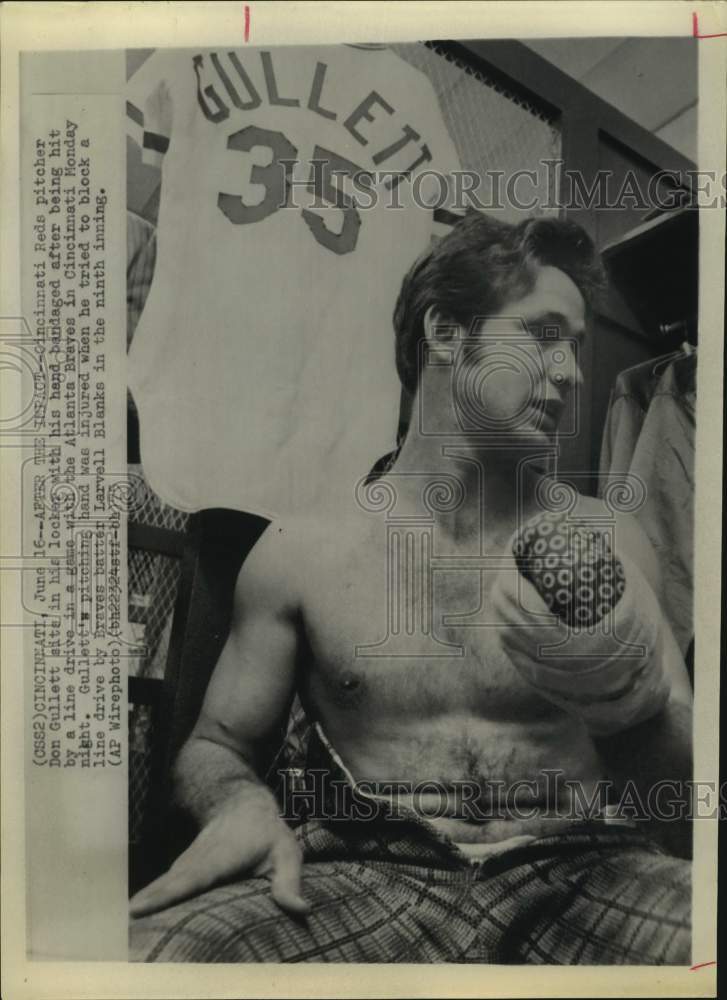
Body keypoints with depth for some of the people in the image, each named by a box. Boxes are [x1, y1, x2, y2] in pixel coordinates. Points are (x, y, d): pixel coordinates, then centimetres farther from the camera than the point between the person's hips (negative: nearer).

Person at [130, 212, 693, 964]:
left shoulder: (608, 540, 5)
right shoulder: (300, 550, 2)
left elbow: (680, 778, 5)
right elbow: (215, 745, 10)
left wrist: (634, 701, -19)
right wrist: (239, 803, -14)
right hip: (367, 880, -1)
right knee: (148, 947, -29)